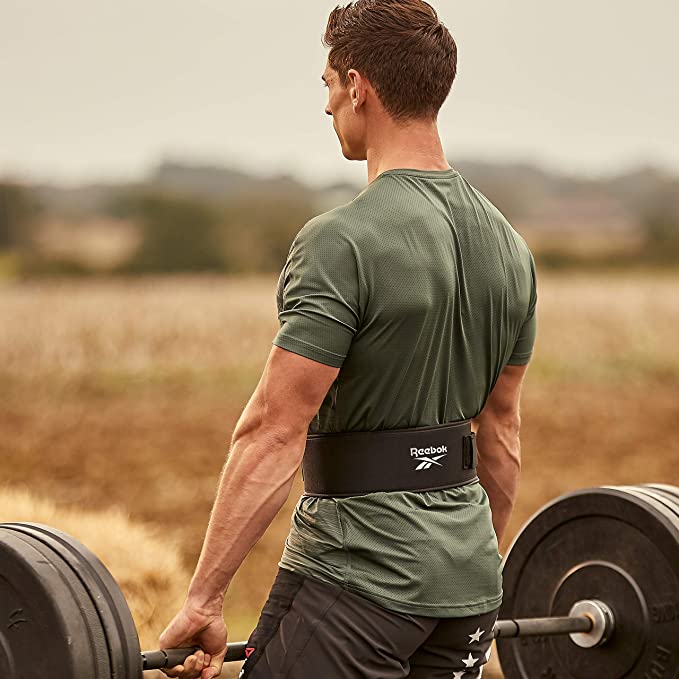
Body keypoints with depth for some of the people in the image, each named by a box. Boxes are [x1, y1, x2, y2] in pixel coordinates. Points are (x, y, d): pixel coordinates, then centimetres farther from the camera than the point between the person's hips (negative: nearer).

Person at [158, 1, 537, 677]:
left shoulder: (343, 242, -16)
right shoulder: (507, 245, 8)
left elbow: (275, 431, -20)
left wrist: (203, 600, -17)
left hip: (358, 574, -8)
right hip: (466, 577, 8)